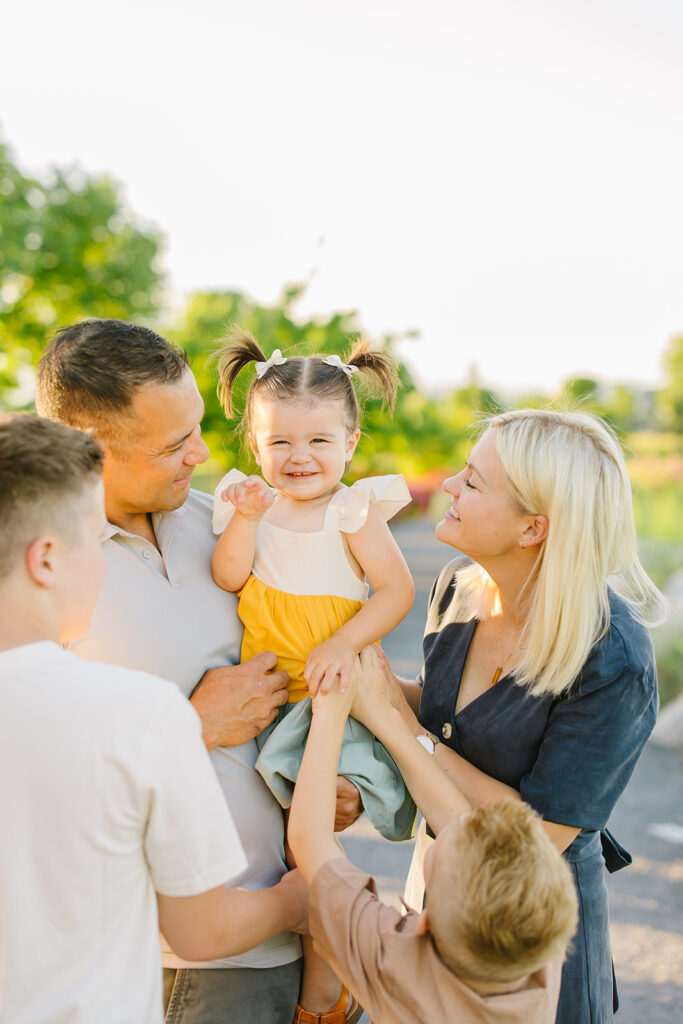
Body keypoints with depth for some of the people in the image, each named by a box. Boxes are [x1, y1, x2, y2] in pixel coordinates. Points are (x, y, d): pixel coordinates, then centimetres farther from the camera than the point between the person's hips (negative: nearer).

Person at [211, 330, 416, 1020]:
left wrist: (344, 643, -20)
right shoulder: (248, 500, 3)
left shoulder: (354, 511, -8)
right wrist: (245, 519, -20)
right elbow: (228, 578, -6)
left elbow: (397, 589, -10)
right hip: (261, 690, 4)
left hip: (333, 690, -4)